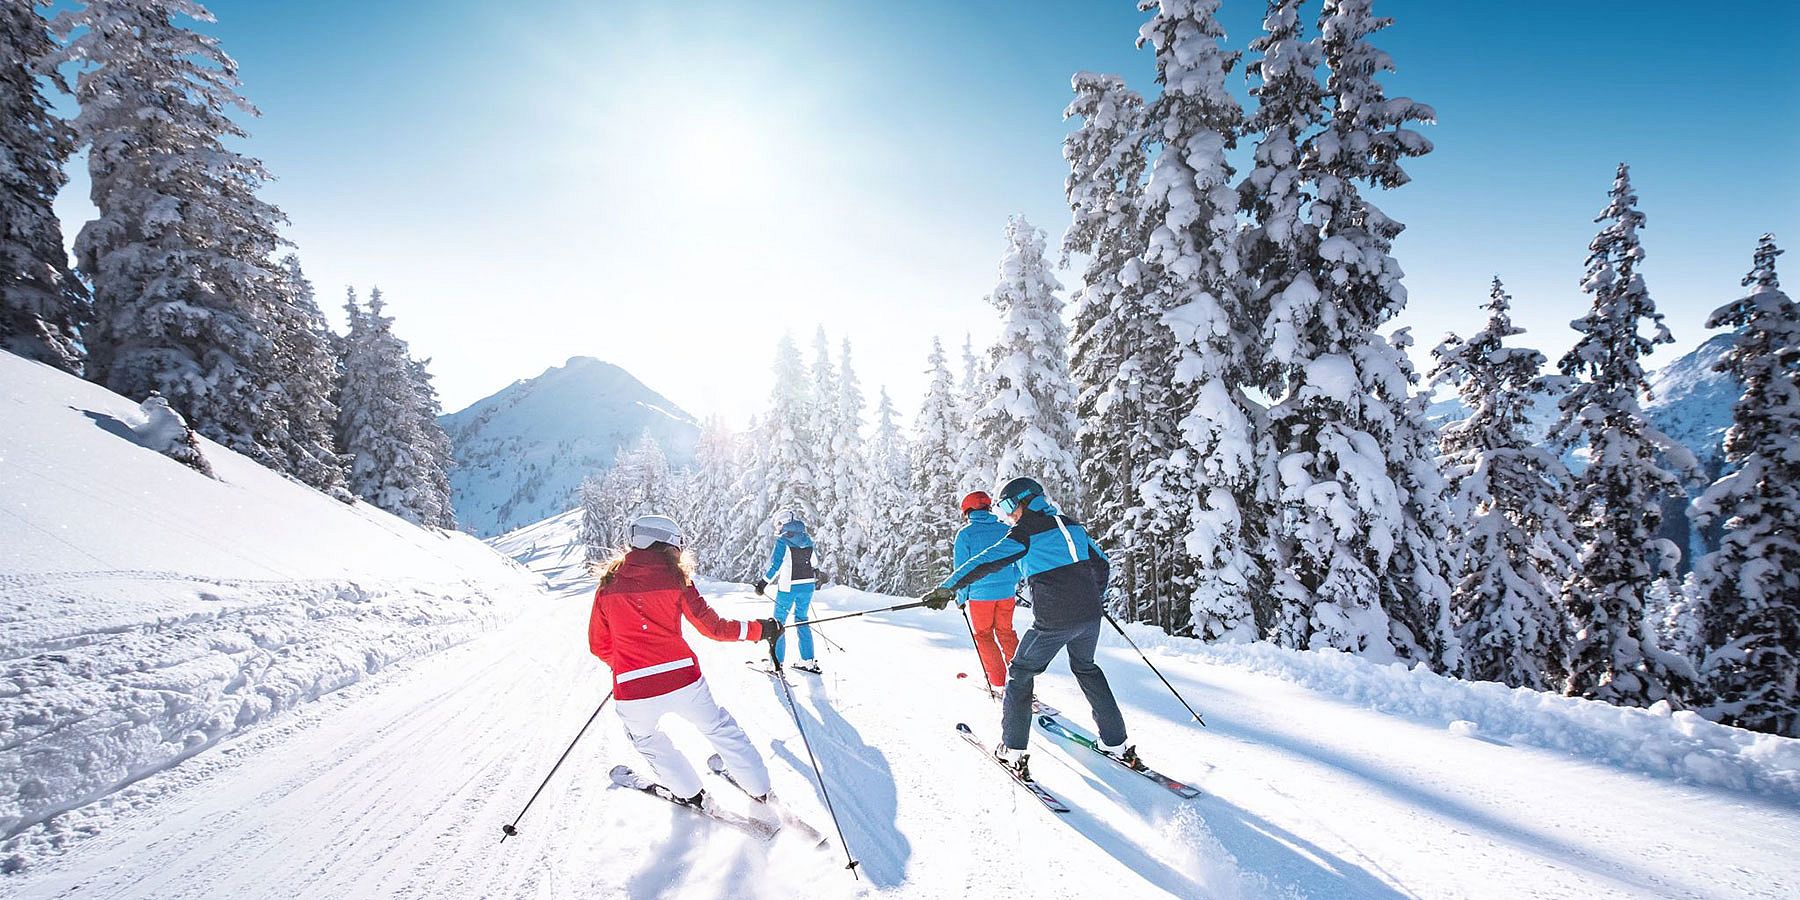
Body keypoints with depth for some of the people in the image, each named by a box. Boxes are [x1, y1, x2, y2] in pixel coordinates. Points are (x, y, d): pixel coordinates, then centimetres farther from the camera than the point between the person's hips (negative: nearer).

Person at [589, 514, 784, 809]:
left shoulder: (608, 584, 7)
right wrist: (760, 629, 12)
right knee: (720, 728, 26)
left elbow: (598, 645, 14)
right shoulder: (675, 577, 1)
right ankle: (761, 790, 36)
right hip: (683, 681, -1)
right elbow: (712, 626, 0)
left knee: (646, 739, 34)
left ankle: (691, 794, 40)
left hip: (633, 694, 1)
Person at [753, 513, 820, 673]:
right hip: (807, 585, 6)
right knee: (802, 621, 16)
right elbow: (813, 562, 15)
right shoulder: (807, 539, 8)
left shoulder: (783, 540, -9)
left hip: (788, 586, -6)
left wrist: (763, 582, -9)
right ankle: (808, 661, 16)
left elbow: (775, 565, -15)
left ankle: (777, 661, 8)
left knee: (779, 622, 7)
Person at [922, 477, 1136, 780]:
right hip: (1090, 616, 6)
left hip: (1053, 621, -6)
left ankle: (1013, 750, 11)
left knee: (1020, 674, 12)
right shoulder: (1072, 525, 12)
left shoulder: (1025, 533, -6)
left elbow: (986, 562, -16)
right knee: (1086, 668, 28)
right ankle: (1117, 744, 28)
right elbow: (1102, 564, 19)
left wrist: (948, 588, -14)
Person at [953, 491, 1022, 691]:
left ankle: (998, 683, 8)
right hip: (1007, 592, 4)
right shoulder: (1005, 529, 4)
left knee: (983, 636, 11)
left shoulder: (965, 533, -7)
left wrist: (961, 597, 4)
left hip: (980, 594, -4)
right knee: (1006, 632, 18)